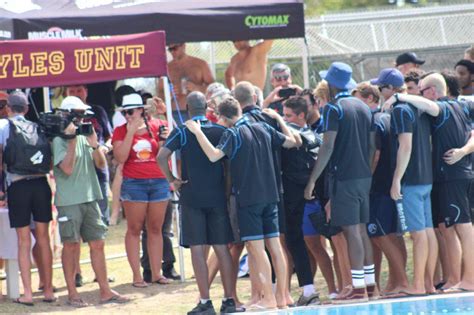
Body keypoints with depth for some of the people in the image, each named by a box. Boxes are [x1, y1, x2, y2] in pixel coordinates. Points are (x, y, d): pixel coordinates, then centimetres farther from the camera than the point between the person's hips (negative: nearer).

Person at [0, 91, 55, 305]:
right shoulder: (38, 127, 11)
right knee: (43, 238, 10)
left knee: (24, 242, 2)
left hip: (17, 186, -3)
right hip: (40, 184, 3)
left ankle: (27, 294, -1)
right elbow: (51, 162, 8)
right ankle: (48, 290, 12)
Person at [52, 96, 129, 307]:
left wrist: (95, 144, -7)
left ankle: (105, 291, 10)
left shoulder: (85, 137, 13)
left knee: (97, 243, 6)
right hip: (69, 200, -6)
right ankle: (72, 293, 7)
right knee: (71, 245, 0)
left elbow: (101, 164, 10)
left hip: (90, 198, 6)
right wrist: (72, 140, -17)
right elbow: (67, 168, -17)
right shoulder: (59, 140, -6)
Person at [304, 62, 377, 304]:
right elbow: (372, 145, 14)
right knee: (361, 230, 12)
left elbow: (328, 146, -15)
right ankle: (370, 284, 14)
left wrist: (312, 180, -13)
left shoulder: (334, 109, -10)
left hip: (343, 177, -7)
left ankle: (358, 289, -8)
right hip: (364, 176, 7)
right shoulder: (364, 108, 12)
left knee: (351, 231, -7)